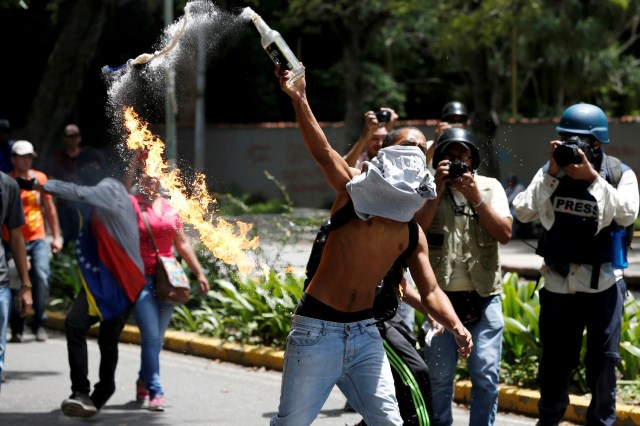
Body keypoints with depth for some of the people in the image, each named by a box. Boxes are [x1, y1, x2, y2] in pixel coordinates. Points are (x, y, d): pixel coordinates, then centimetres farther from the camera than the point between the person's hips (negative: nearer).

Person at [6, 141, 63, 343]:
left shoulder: (40, 178, 6)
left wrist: (56, 236, 14)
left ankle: (39, 323, -1)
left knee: (41, 277, -15)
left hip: (37, 239, 2)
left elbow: (49, 208, 14)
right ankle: (17, 328, 10)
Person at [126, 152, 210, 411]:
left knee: (156, 338, 12)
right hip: (141, 279, -4)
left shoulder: (169, 207, 11)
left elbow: (182, 243, 16)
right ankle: (155, 392, -9)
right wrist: (133, 167, -29)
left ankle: (144, 380, 33)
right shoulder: (132, 205, -1)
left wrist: (199, 272, 15)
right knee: (151, 336, -11)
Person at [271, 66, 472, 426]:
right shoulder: (355, 190, -4)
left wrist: (457, 327, -11)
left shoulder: (413, 233, 9)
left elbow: (431, 291, 9)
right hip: (317, 329, -5)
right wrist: (299, 99, -36)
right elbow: (322, 151, -21)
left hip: (364, 333, 5)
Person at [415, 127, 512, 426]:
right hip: (441, 297, 0)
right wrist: (437, 192, -12)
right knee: (438, 376, 3)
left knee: (486, 374, -3)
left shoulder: (490, 187, 8)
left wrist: (476, 197, -10)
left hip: (484, 297, 0)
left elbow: (505, 233, -3)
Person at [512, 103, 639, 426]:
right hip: (558, 281, 2)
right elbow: (523, 212, -6)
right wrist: (551, 174, -14)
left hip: (603, 281, -2)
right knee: (555, 359, 11)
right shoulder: (551, 171, 1)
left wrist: (593, 178, -23)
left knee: (603, 359, 3)